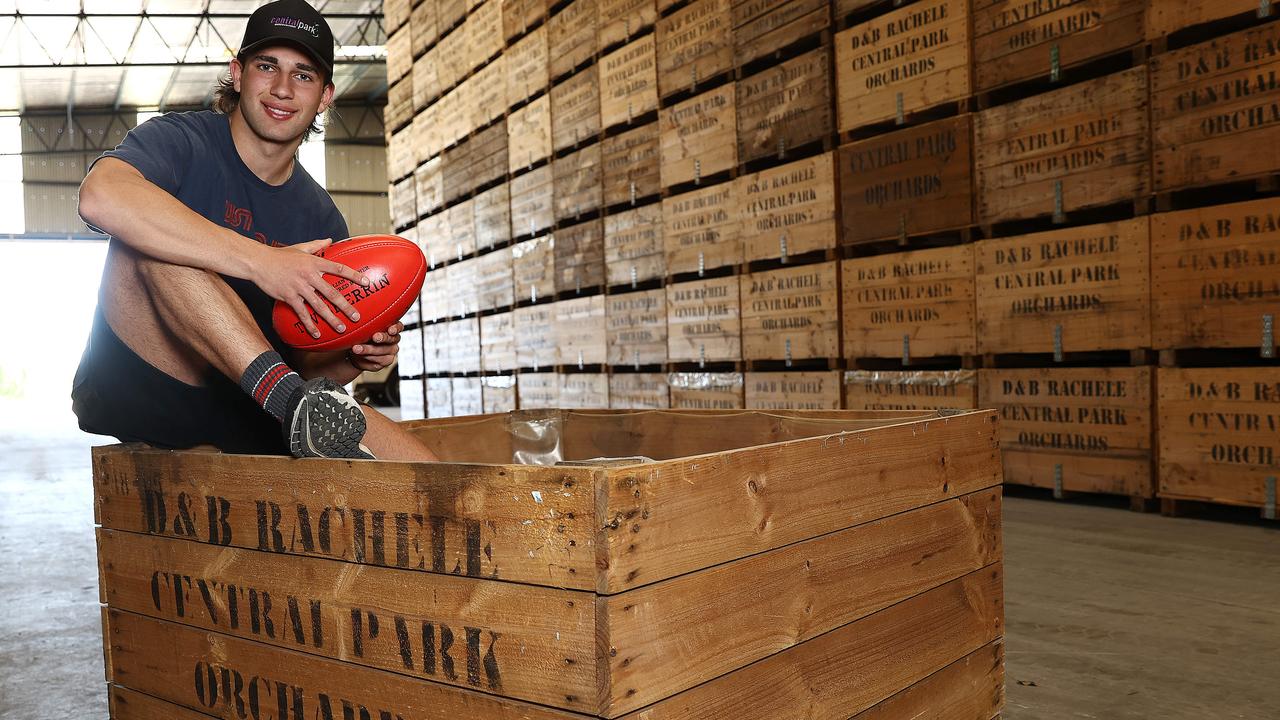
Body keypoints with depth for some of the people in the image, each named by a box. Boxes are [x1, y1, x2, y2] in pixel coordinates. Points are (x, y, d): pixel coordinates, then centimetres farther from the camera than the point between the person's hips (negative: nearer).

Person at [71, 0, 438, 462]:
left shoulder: (322, 219, 9)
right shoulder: (181, 141, -5)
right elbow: (100, 198, -31)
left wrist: (355, 358, -12)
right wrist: (262, 263, -36)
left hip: (242, 414, 3)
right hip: (135, 389, -2)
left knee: (424, 475, -17)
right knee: (152, 240, -32)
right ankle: (294, 402, -35)